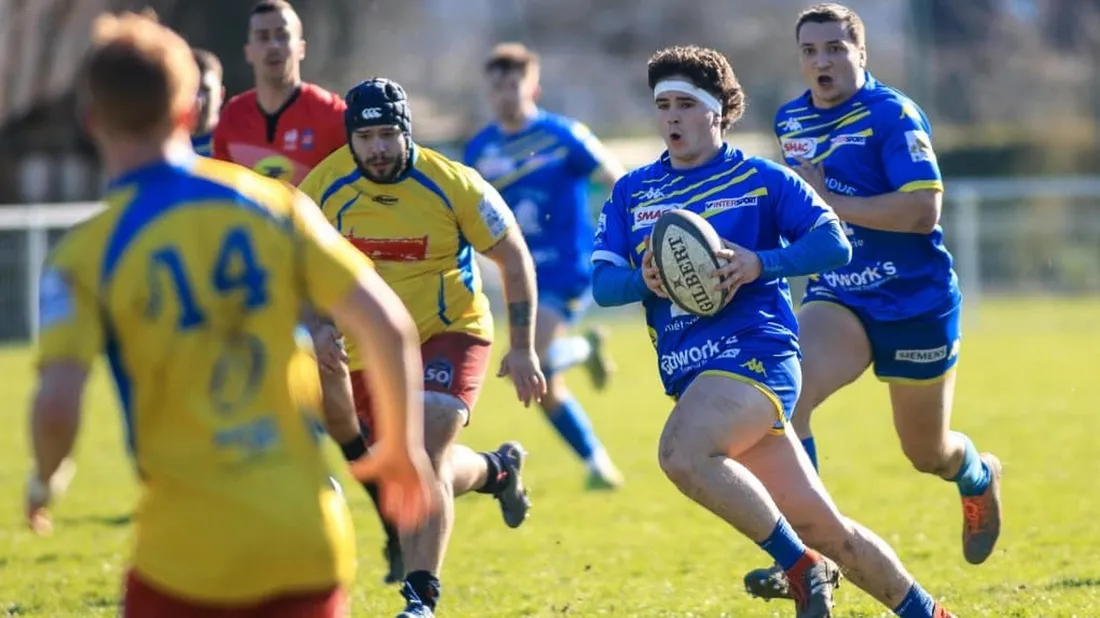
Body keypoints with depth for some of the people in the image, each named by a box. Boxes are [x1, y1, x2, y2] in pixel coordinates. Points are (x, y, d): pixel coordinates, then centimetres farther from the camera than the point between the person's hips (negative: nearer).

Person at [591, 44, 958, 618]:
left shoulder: (759, 179, 3)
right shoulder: (630, 193, 15)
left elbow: (835, 244, -4)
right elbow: (602, 283, 8)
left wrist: (760, 263, -17)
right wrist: (645, 280, -13)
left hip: (755, 354, -5)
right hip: (689, 374, 5)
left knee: (681, 454, -32)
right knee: (820, 525, 3)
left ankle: (801, 566, -19)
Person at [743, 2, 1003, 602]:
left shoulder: (892, 114, -17)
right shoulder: (791, 120, 5)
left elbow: (923, 210, -26)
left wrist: (830, 201, -26)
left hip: (915, 302, -5)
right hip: (837, 299, 5)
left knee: (927, 453, 13)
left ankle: (979, 477, 52)